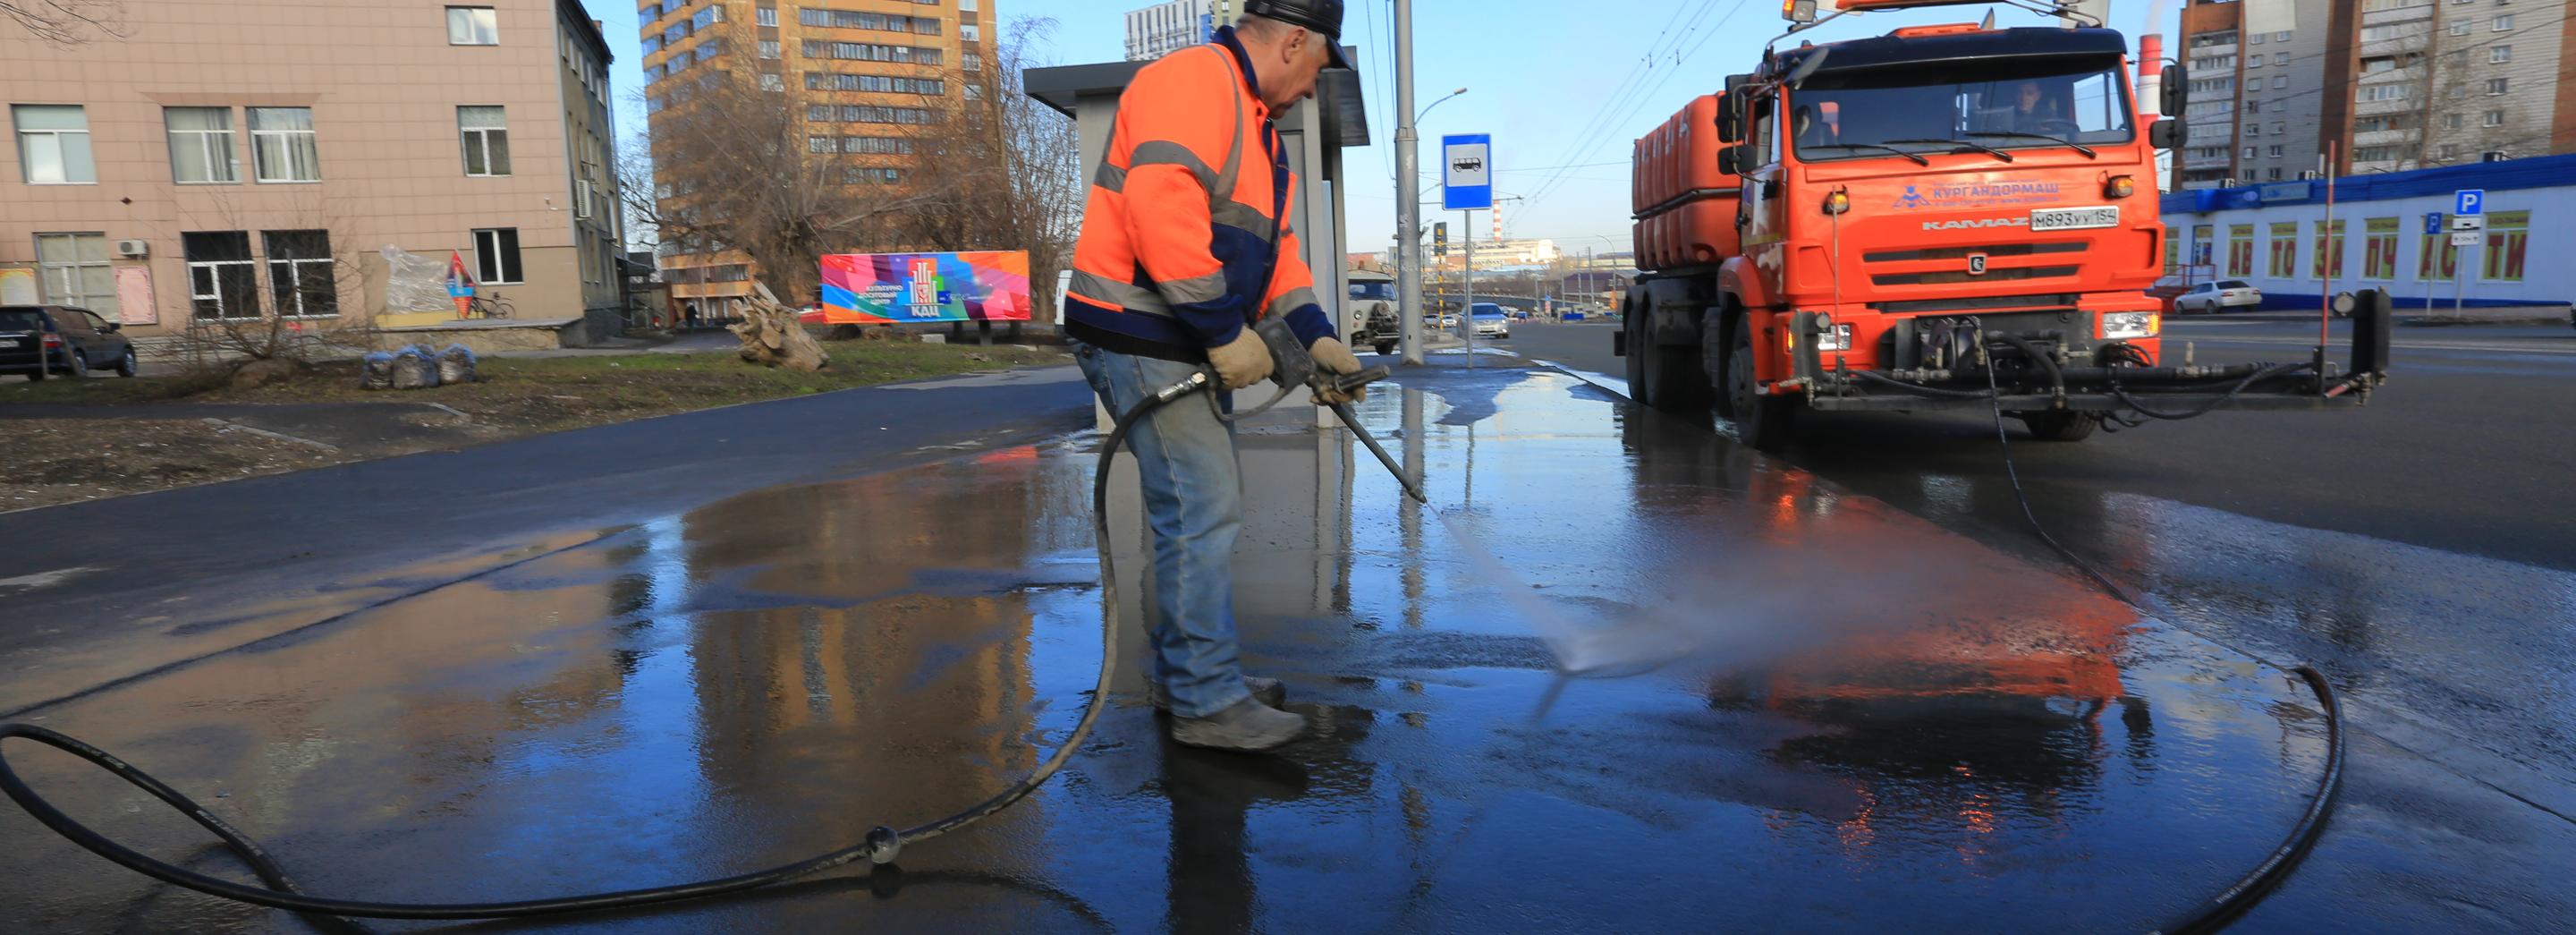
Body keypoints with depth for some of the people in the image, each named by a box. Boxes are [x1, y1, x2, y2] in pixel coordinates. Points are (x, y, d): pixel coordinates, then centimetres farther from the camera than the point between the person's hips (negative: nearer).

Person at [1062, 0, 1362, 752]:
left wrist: (1315, 336, 7)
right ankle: (1206, 702, 0)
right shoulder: (1195, 80, -12)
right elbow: (1161, 207, -26)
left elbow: (1273, 245, 20)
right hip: (1141, 335, -11)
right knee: (1203, 513, -10)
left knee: (1205, 509, 15)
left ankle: (1188, 673, 27)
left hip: (1181, 344, 11)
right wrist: (1226, 329, -23)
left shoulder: (1255, 123, 22)